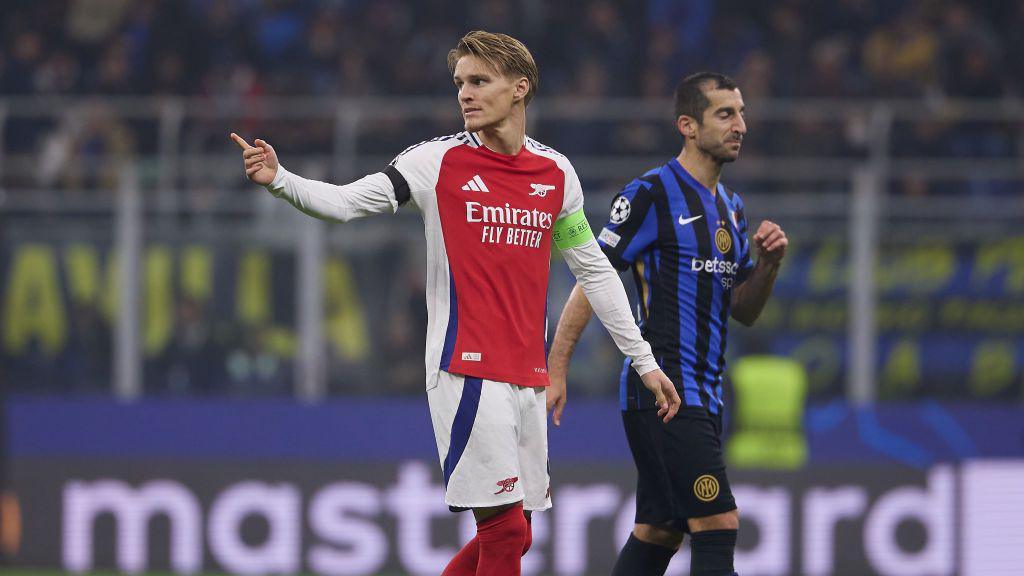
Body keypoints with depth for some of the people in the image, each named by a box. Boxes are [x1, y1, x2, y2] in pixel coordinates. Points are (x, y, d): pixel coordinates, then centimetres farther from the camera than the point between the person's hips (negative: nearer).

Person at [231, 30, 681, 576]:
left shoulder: (556, 172, 9)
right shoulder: (440, 161, -4)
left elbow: (594, 271, 17)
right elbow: (344, 202, -11)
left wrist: (644, 361, 18)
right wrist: (279, 179, -30)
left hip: (528, 377, 5)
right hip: (467, 371, -5)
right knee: (506, 531, -12)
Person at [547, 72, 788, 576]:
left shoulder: (730, 207, 17)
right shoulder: (653, 194, -9)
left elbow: (743, 311, 20)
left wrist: (769, 262, 0)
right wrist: (555, 372, -12)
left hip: (702, 397, 9)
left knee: (658, 533, 11)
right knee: (717, 526, -16)